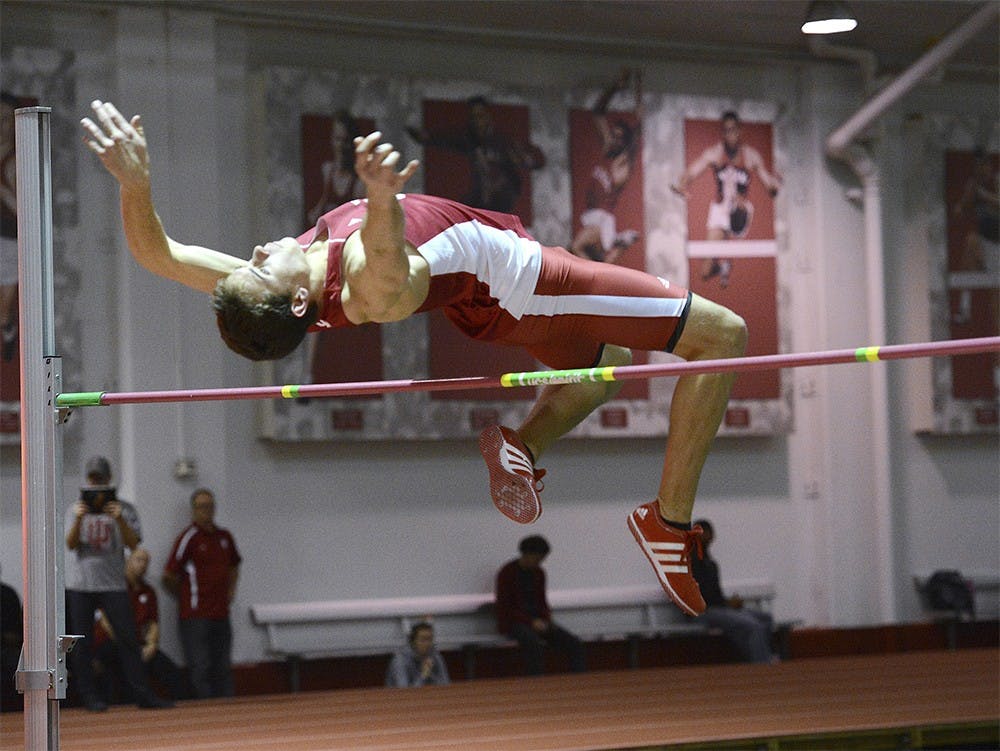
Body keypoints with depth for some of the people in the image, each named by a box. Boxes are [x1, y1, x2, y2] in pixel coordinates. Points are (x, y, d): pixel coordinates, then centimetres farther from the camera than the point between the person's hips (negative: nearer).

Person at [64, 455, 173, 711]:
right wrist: (79, 520, -20)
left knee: (128, 639, -6)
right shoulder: (76, 509, 8)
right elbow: (70, 544, -4)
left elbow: (133, 543, -6)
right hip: (79, 584, 1)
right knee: (82, 642, 0)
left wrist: (120, 520, -21)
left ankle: (142, 694, -6)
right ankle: (89, 696, 5)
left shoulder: (125, 510, 6)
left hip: (113, 584, -1)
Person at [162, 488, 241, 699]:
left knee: (223, 668, 9)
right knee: (200, 668, -6)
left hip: (221, 614, 7)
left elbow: (233, 566, 32)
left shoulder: (224, 537, 13)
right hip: (195, 616, -7)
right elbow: (169, 576, -8)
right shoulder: (189, 537, -8)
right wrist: (186, 598, 1)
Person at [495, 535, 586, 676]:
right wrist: (531, 622, -20)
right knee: (534, 643, -40)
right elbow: (504, 608, -11)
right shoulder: (507, 573, -7)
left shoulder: (538, 573, 12)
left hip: (537, 620, 6)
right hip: (513, 622, -6)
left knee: (574, 643, -15)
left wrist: (546, 619, -3)